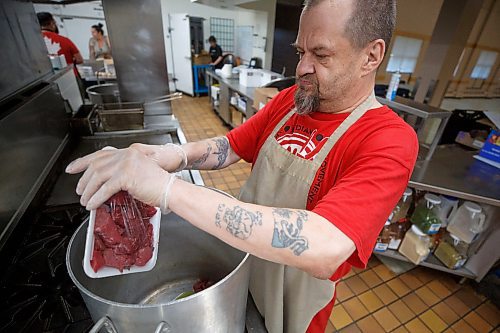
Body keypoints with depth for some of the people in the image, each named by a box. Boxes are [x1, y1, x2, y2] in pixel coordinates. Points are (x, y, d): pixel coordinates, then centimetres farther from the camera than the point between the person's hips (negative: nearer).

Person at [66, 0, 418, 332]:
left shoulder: (389, 141, -27)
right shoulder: (288, 100, -7)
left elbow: (324, 248, -41)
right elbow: (231, 146, -3)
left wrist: (168, 188, -44)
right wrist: (178, 154, -25)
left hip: (293, 300, -4)